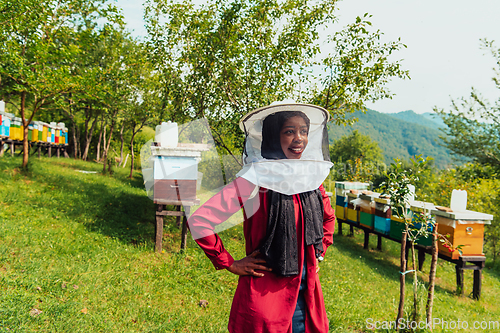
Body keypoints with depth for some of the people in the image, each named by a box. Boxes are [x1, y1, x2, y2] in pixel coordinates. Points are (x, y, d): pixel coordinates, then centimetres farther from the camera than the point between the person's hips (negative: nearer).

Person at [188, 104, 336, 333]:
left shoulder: (310, 178, 2)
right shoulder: (255, 180, -16)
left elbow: (328, 217, 23)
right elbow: (199, 221, -19)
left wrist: (319, 252, 11)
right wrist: (230, 264, -13)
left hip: (307, 294, 6)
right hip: (264, 294, -5)